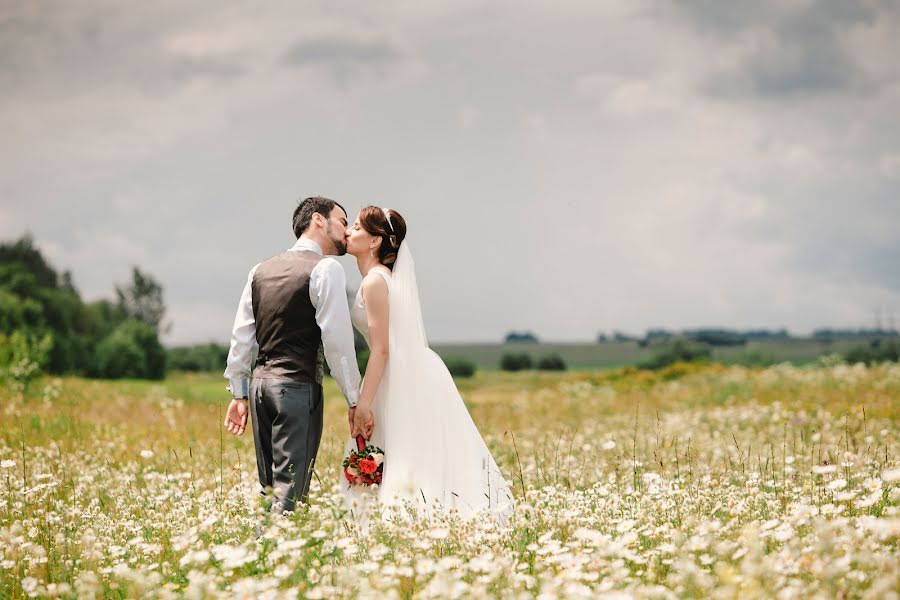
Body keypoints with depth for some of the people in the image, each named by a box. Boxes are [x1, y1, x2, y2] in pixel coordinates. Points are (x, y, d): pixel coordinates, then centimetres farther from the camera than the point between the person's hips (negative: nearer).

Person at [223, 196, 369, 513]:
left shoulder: (261, 270, 15)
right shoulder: (326, 268, -7)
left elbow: (241, 336, 14)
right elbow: (337, 340, -12)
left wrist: (239, 395, 18)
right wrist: (354, 400, -8)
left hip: (260, 382, 7)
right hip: (298, 386, -7)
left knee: (269, 486, 14)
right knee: (291, 490, -7)